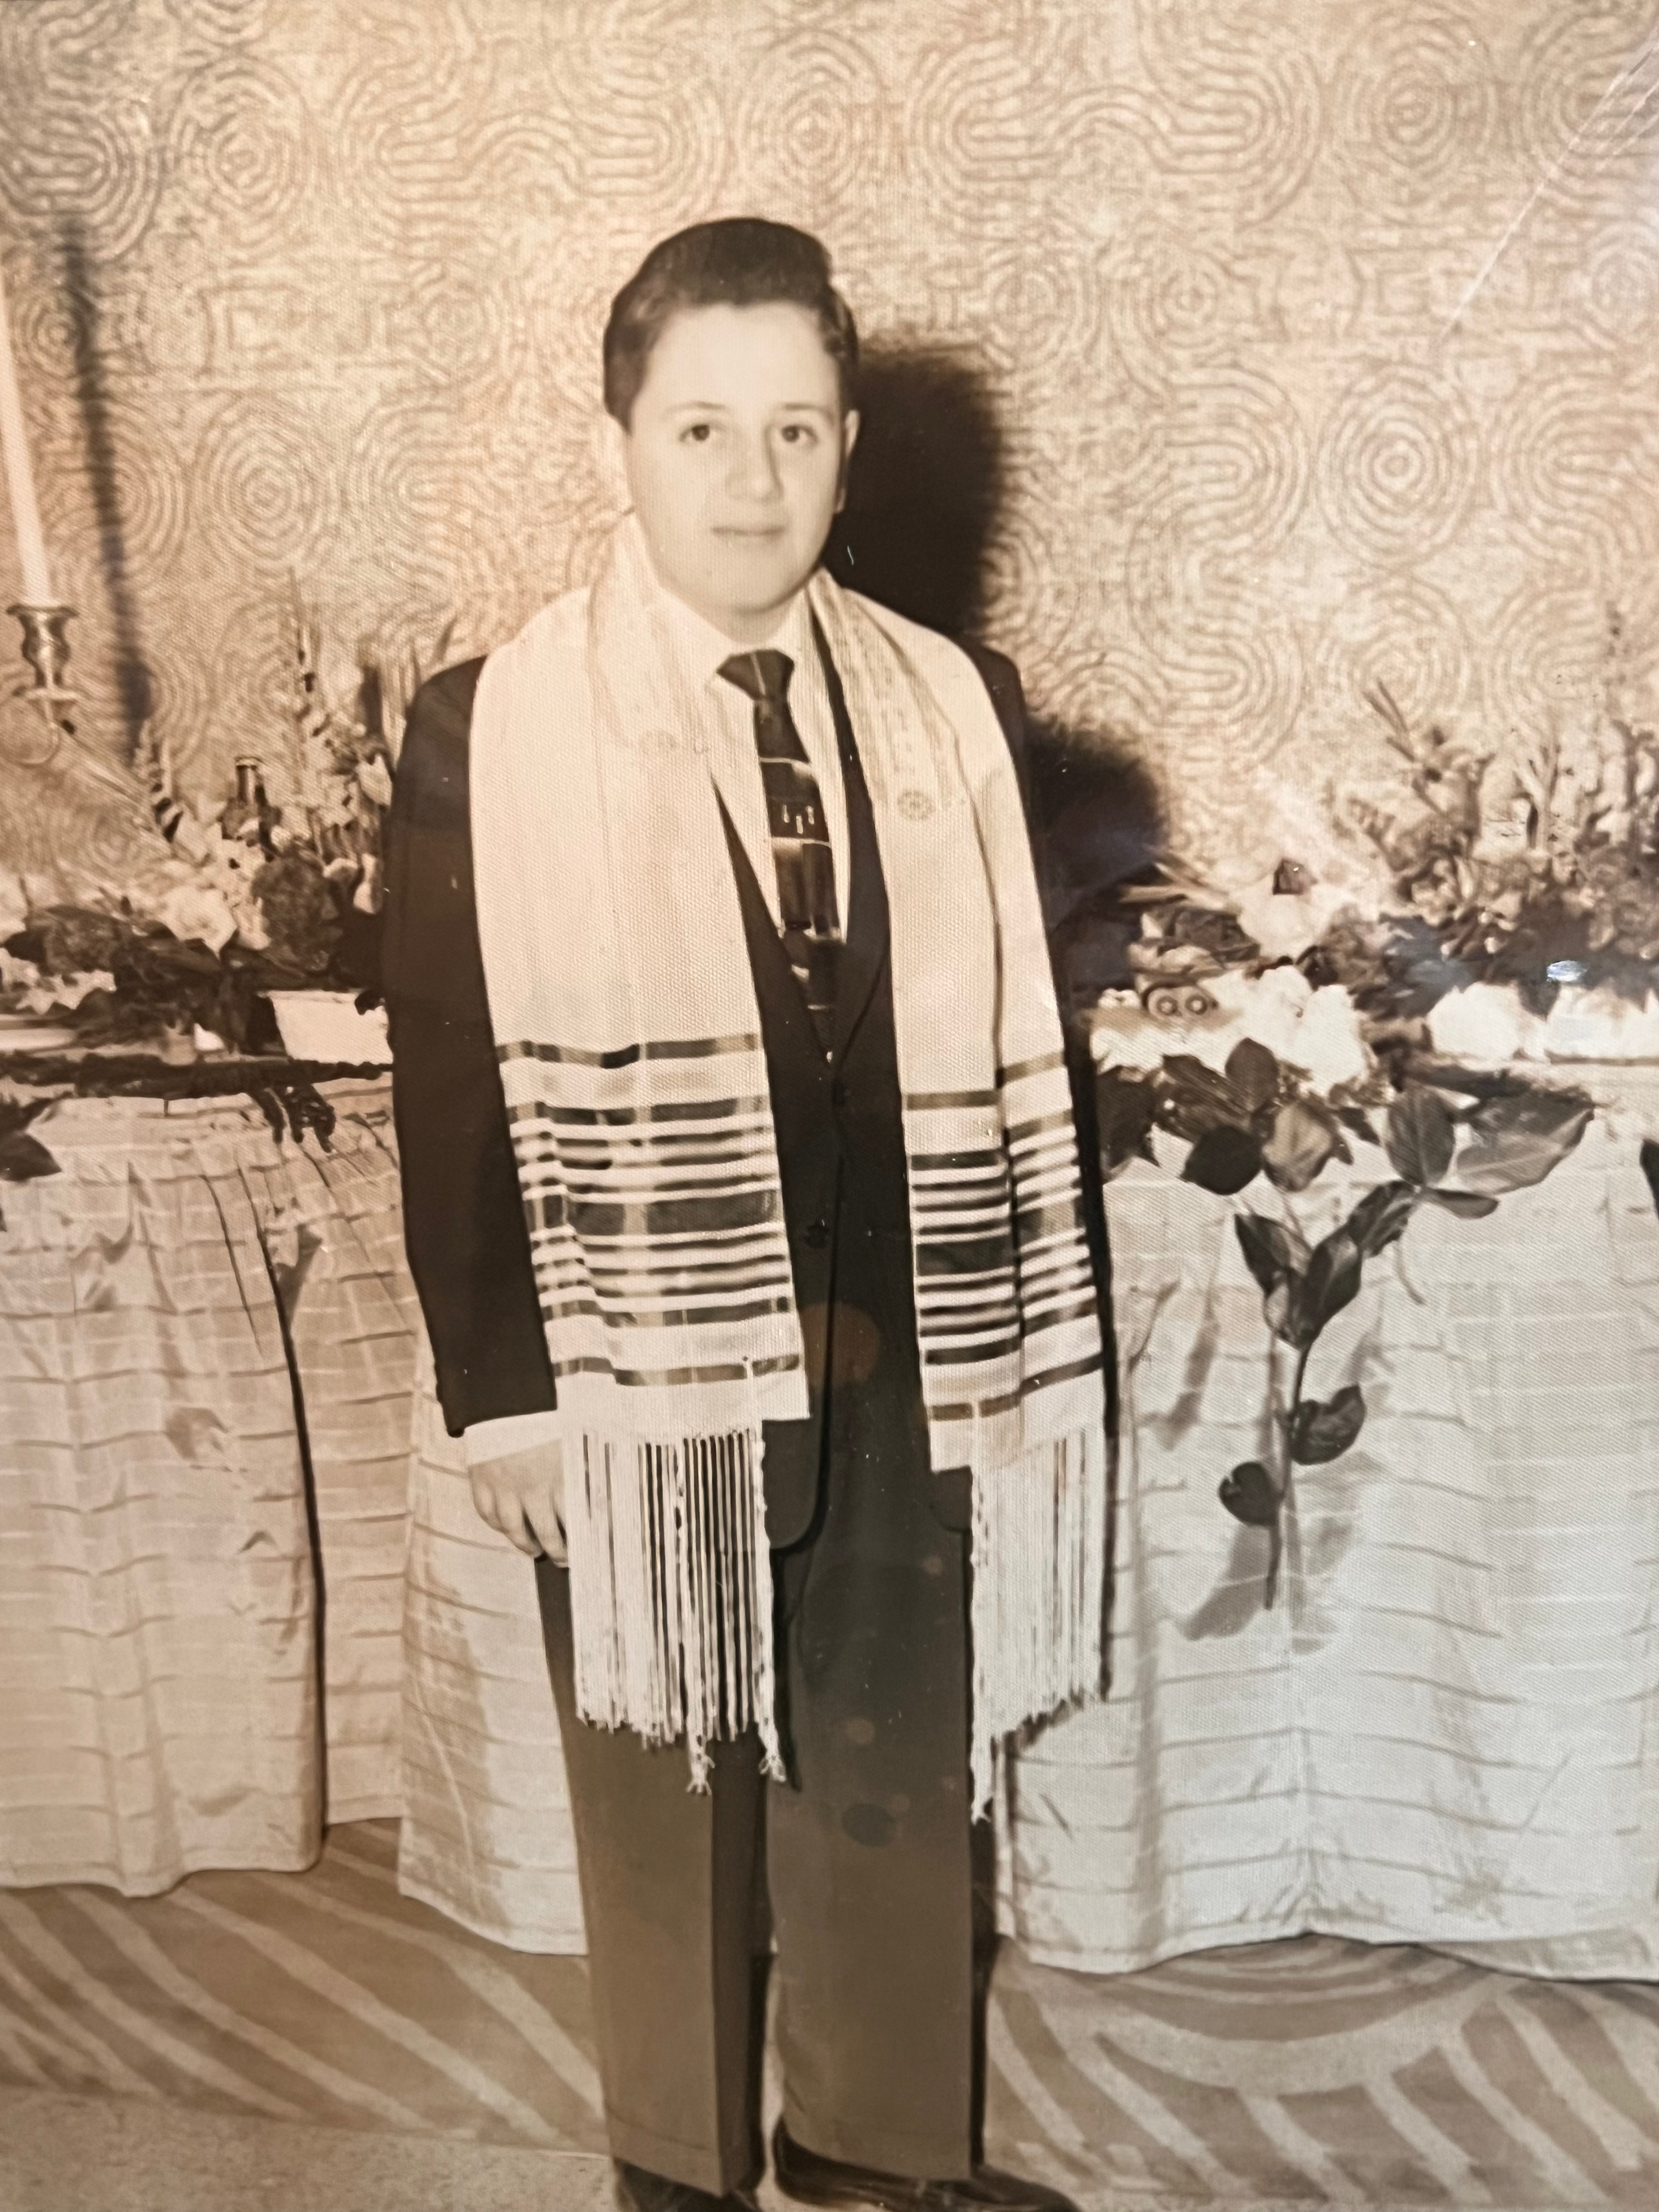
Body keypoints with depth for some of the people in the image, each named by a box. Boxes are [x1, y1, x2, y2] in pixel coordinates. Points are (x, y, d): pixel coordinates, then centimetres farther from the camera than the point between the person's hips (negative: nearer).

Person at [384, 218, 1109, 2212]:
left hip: (904, 1368, 3)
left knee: (896, 1782, 20)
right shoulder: (487, 733, -7)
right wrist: (499, 1394, -7)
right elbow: (452, 1092, -6)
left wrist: (1041, 1353, 2)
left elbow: (1015, 1054, 2)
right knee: (662, 1800, 18)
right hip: (642, 1374, -2)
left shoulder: (954, 707, 0)